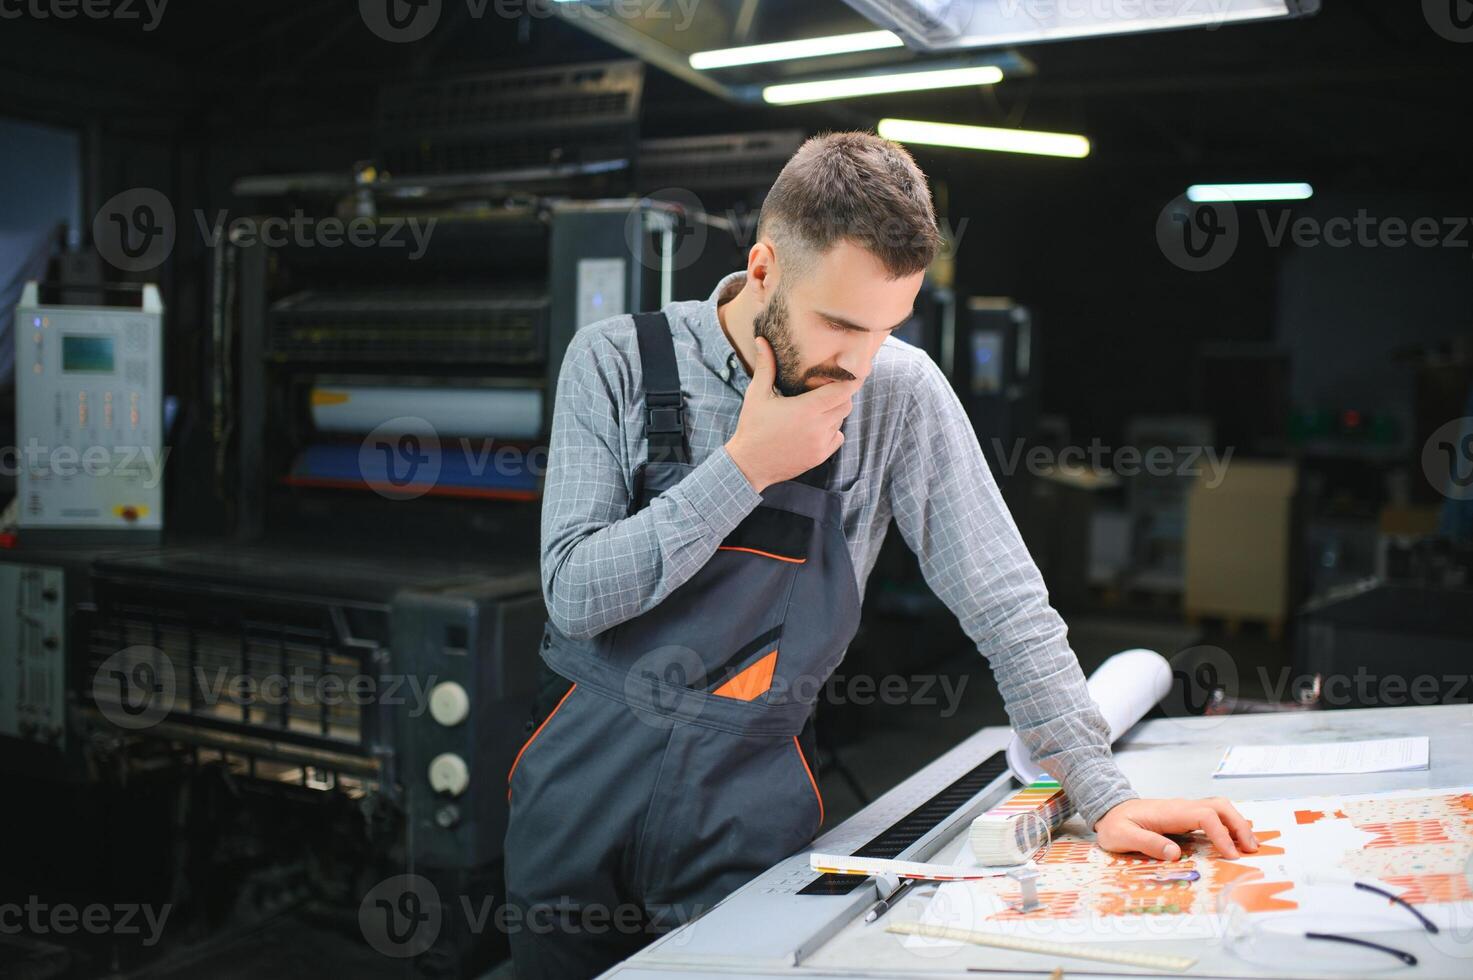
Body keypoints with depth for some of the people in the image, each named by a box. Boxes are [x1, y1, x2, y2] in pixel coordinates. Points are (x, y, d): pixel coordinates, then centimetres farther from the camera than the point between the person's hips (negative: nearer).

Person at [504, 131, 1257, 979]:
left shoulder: (902, 394, -8)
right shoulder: (620, 362, -9)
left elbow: (1007, 606, -5)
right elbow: (575, 596, -13)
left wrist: (1104, 796, -9)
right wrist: (744, 468, -19)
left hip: (750, 806, 0)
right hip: (588, 778, 1)